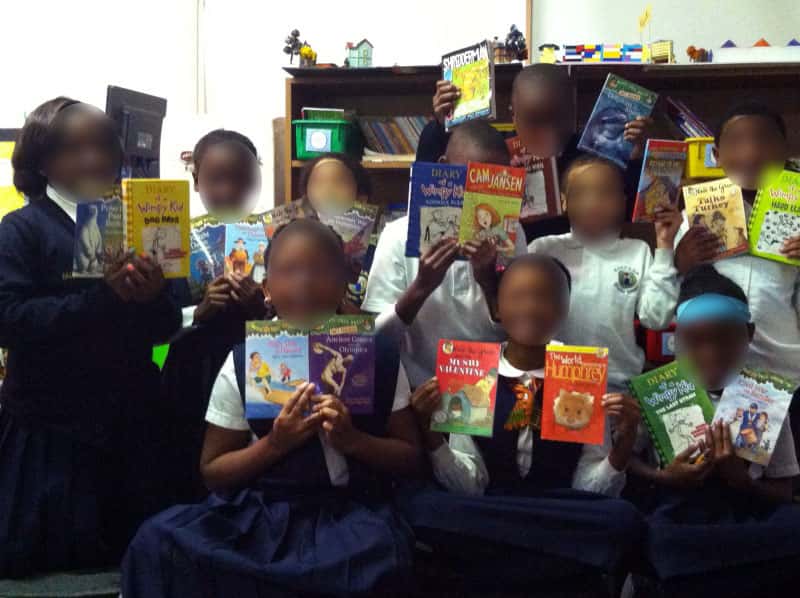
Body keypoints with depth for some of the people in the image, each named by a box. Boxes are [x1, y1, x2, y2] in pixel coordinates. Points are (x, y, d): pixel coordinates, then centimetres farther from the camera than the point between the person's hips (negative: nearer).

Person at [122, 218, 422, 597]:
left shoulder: (378, 356, 3)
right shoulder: (242, 363, 1)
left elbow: (412, 458, 7)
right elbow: (213, 471, 6)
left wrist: (352, 440, -13)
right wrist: (274, 444, -13)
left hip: (346, 510, 0)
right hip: (258, 509, 0)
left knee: (379, 555, -36)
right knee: (158, 543, -27)